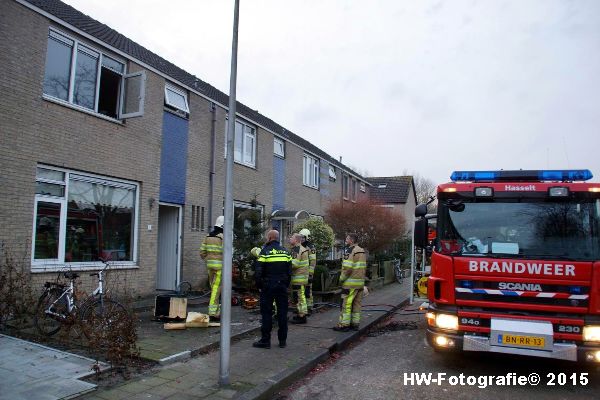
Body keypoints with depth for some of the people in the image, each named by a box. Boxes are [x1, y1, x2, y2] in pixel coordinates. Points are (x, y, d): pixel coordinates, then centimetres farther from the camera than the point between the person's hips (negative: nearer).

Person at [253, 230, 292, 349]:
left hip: (268, 286, -4)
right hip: (282, 286, 5)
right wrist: (286, 285, 15)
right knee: (282, 312, 9)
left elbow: (258, 271, -10)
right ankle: (282, 340, 15)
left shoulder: (265, 251, -8)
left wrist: (259, 285, 1)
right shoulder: (285, 252, 8)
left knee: (266, 313, 2)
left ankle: (265, 340, 6)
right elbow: (289, 271, 10)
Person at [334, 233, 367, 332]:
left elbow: (347, 268, -20)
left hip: (350, 283, -9)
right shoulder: (362, 251, 15)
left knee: (346, 303, -3)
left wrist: (341, 279, -9)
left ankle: (344, 324, 0)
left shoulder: (350, 251, -14)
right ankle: (355, 323, 17)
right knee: (357, 304, 12)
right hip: (360, 282, 9)